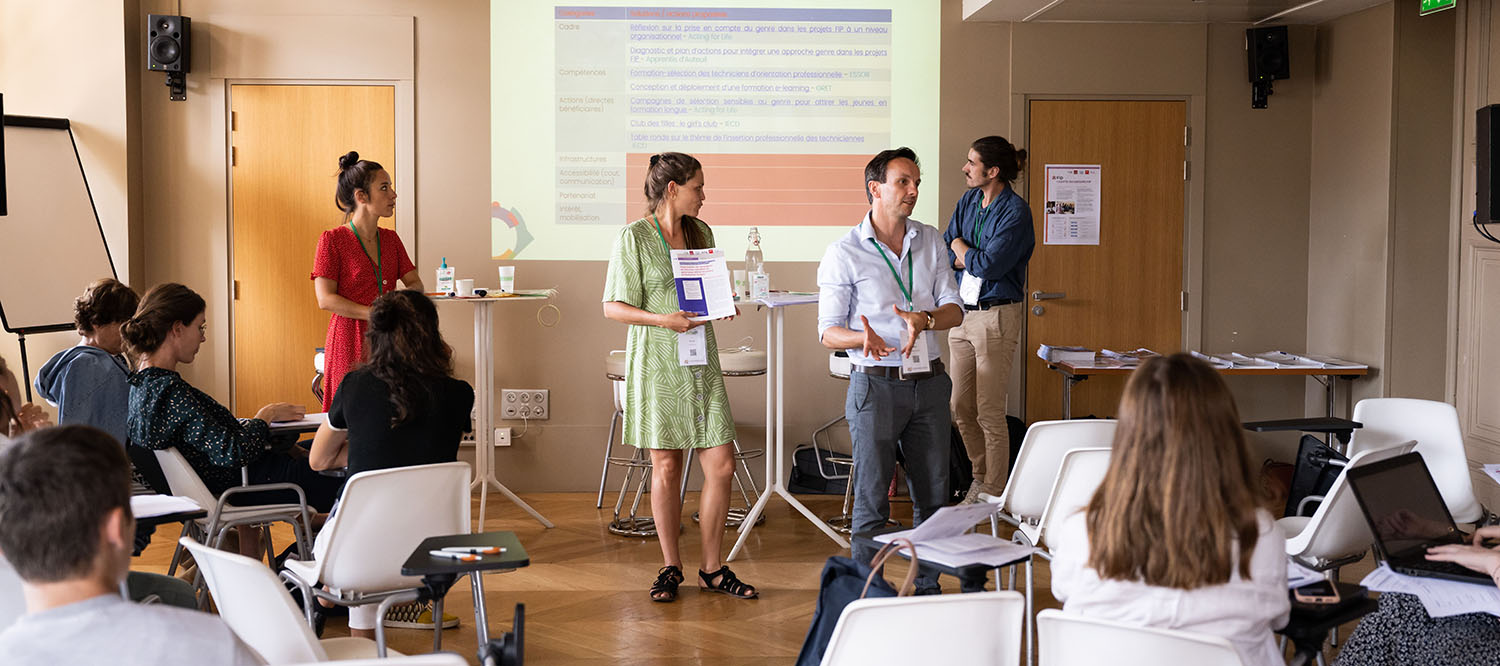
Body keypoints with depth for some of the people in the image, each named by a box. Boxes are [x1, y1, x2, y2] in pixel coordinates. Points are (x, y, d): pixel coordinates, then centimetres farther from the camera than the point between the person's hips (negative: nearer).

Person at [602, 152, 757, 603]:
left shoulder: (700, 232, 13)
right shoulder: (634, 237, -4)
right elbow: (614, 307, -7)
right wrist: (663, 319, -20)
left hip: (701, 360, 5)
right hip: (657, 364, -5)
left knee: (721, 464, -1)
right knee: (665, 467, 2)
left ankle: (712, 569, 13)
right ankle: (670, 567, 18)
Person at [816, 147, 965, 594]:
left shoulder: (931, 241, 9)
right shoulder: (844, 253, -4)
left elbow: (954, 310, 5)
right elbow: (828, 331, -5)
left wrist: (924, 318, -17)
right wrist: (862, 338, -27)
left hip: (929, 383, 5)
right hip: (877, 385, -4)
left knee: (933, 494, 10)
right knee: (872, 497, -1)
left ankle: (928, 589, 23)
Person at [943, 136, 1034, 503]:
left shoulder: (1016, 212, -12)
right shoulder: (968, 201, 10)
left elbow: (989, 266, -20)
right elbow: (943, 253, 7)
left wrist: (960, 247, -3)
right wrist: (977, 259, -11)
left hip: (996, 317, -7)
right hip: (962, 312, 7)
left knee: (989, 413, -3)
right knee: (961, 408, 11)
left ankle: (994, 491, 9)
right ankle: (980, 477, 29)